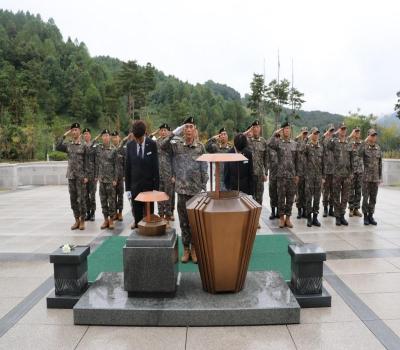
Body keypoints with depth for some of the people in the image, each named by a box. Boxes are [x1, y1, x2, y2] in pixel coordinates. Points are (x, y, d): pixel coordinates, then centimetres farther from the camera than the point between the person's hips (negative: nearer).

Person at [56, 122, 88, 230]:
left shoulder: (84, 146, -2)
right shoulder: (68, 145, 9)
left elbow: (86, 162, -3)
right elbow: (57, 147, -9)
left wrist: (85, 176, -8)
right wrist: (64, 135, -7)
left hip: (80, 176, -4)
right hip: (71, 176, 4)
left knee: (81, 198, 0)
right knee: (73, 199, 8)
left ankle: (82, 221, 8)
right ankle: (77, 220, 17)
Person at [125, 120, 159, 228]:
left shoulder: (152, 144, -6)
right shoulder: (130, 145, 1)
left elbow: (155, 166, -4)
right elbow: (128, 167, 4)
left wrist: (156, 187, -7)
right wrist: (127, 187, 2)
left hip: (149, 185, -2)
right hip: (135, 185, 2)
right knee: (137, 211, 7)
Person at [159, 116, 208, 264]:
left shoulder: (200, 147, 1)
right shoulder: (177, 145, 1)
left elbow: (204, 168, 2)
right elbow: (162, 146, -15)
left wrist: (204, 186, -1)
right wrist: (174, 133, -24)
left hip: (197, 189, 0)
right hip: (182, 188, 1)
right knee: (184, 220, 8)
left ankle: (194, 248, 20)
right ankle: (186, 248, 20)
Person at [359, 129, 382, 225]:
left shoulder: (378, 148, 8)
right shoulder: (364, 147, -4)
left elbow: (380, 164, 12)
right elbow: (359, 155, -25)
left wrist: (380, 177, 10)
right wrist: (365, 142, -26)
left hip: (375, 177, 4)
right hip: (366, 177, -4)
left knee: (373, 198, 8)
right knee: (365, 197, 0)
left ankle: (371, 216, 17)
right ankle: (365, 216, 10)